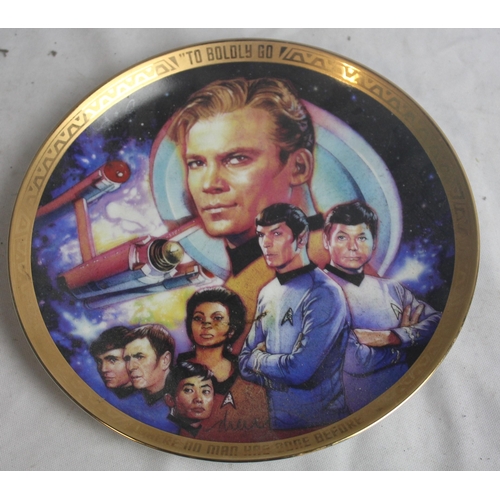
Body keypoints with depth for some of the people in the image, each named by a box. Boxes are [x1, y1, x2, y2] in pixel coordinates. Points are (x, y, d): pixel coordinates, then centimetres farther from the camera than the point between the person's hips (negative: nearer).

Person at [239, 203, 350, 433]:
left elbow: (299, 369, -26)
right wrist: (277, 366, -14)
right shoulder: (267, 293, 5)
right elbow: (246, 364, 6)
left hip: (319, 423, -6)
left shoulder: (323, 294, -20)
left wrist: (258, 359, -8)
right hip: (278, 420, 6)